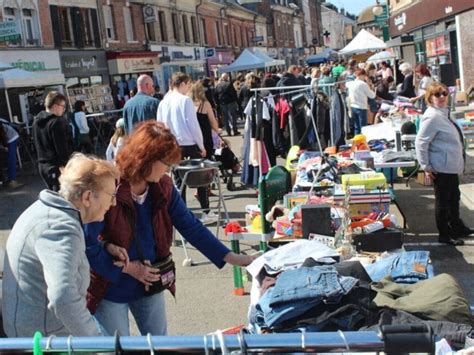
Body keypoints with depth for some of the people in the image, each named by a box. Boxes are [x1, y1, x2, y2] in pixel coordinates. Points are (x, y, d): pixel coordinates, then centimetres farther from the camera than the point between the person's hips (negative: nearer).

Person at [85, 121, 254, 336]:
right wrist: (127, 268, -20)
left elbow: (191, 226, -1)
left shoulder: (163, 187, -7)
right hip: (111, 290, -5)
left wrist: (231, 258, -4)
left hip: (149, 284, 5)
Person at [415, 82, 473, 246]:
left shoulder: (444, 113, 9)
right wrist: (426, 166, -21)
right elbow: (421, 142, -24)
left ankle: (457, 227, 40)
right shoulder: (432, 116, -21)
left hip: (452, 166, 10)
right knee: (443, 201, 4)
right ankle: (445, 235, 17)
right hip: (441, 168, -10)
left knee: (454, 197, 23)